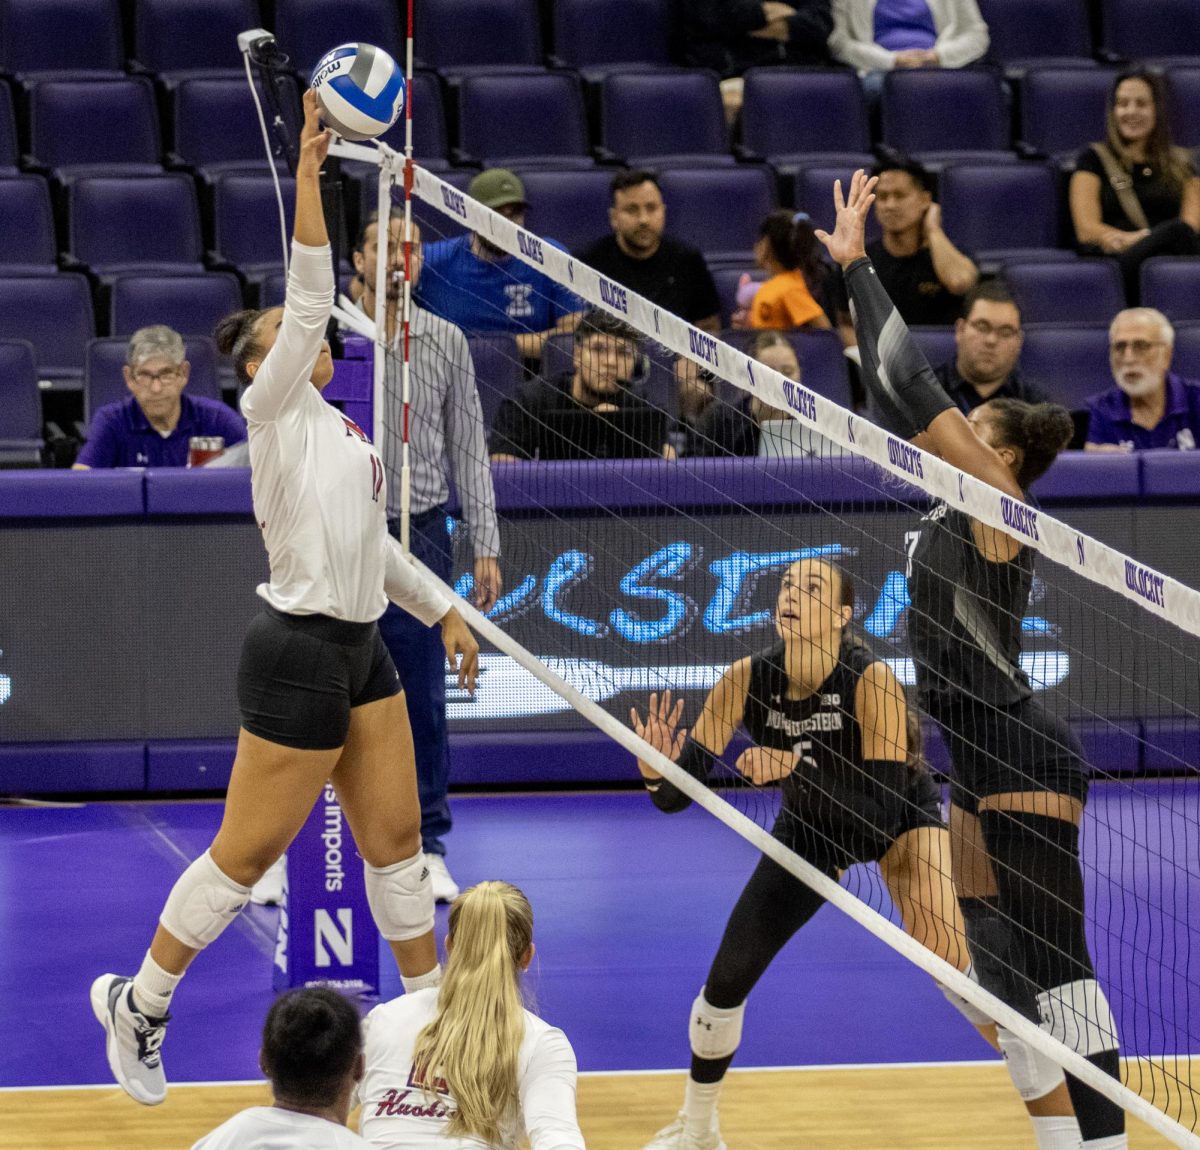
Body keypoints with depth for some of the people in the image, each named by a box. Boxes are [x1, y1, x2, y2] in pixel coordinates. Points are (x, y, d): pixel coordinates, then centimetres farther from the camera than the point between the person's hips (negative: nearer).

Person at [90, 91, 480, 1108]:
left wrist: (442, 609, 25)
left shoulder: (337, 429, 15)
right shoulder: (276, 409, -9)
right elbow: (310, 302, -22)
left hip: (361, 651, 8)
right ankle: (138, 1004, 15)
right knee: (248, 852, 0)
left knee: (395, 837, 11)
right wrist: (308, 179, -28)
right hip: (299, 654, -8)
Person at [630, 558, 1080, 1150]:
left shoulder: (871, 681, -35)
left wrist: (796, 769, -50)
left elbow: (883, 812, -39)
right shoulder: (747, 680, -25)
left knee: (944, 955, -27)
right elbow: (676, 794, -24)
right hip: (809, 828, 4)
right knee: (725, 980, -1)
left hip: (901, 816, -4)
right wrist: (656, 771, -46)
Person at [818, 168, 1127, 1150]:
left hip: (1025, 763, -10)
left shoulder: (999, 503, -10)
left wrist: (857, 265, -10)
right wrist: (850, 273, 15)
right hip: (985, 766, 10)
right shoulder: (961, 504, 13)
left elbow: (911, 388, -16)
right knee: (1000, 965, 11)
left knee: (1055, 966, -12)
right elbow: (902, 397, 15)